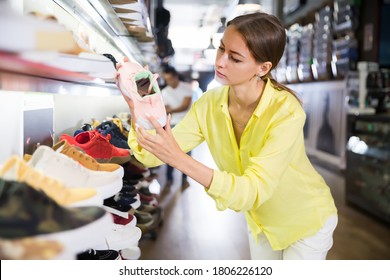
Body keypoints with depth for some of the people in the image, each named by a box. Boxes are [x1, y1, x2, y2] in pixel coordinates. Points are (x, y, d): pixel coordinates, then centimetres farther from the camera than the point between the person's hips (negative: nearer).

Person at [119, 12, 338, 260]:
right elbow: (152, 155, -18)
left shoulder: (286, 111, -33)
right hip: (260, 219, 5)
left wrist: (180, 160, -49)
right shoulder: (209, 104, -17)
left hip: (305, 221, -4)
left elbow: (253, 191, -40)